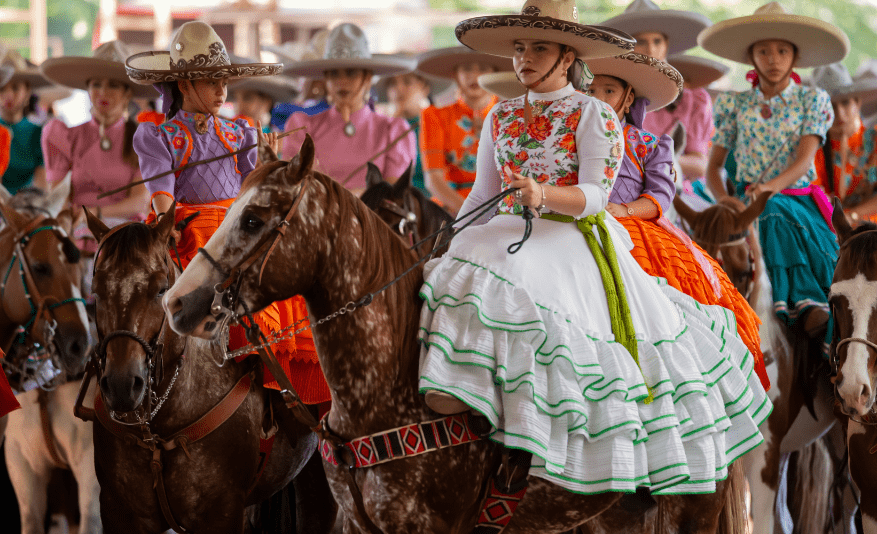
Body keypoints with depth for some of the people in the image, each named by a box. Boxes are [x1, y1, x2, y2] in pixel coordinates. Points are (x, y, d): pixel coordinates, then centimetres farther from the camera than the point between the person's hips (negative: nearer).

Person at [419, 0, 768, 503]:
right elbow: (483, 195, 20)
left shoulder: (595, 116, -1)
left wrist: (544, 195, -29)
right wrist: (447, 245, 7)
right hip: (507, 233, 6)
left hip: (572, 238, -6)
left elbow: (593, 196, -11)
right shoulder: (501, 118, 16)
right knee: (461, 279, -22)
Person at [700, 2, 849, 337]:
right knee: (778, 219, -37)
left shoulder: (812, 101, 11)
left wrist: (773, 185, -26)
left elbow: (804, 159, -5)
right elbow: (713, 167, 15)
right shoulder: (734, 105, 14)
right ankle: (807, 302, -48)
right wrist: (725, 202, -7)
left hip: (799, 194, 1)